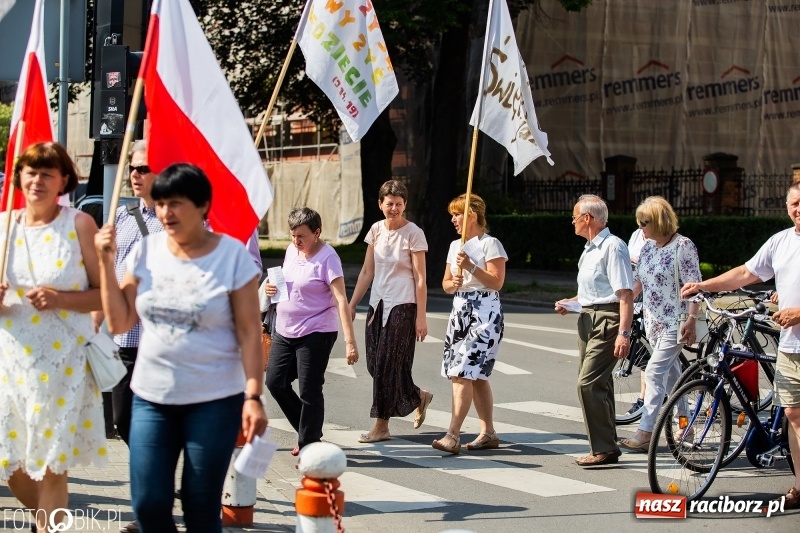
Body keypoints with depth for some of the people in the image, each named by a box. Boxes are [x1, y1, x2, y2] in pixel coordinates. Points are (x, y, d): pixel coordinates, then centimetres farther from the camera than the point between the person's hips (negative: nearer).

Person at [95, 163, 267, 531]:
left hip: (214, 401, -3)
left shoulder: (233, 256, -8)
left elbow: (249, 333, -8)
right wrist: (106, 261, -3)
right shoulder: (146, 251, 2)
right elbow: (119, 322, 3)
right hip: (151, 396, 4)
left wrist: (253, 396, -14)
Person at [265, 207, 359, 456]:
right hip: (284, 331, 8)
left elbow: (341, 300, -21)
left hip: (315, 333, -8)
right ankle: (309, 431, 26)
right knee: (275, 382, 9)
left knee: (309, 392, -3)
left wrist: (350, 341, -28)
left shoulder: (327, 257, -15)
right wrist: (271, 288, -1)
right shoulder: (292, 250, 7)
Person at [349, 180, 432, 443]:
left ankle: (381, 426, 4)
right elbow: (367, 272, 13)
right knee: (375, 363, 5)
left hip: (402, 305, -6)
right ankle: (419, 396, 27)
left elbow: (420, 278, -8)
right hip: (378, 303, 6)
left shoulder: (413, 233, -8)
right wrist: (352, 305, 9)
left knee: (387, 363, -6)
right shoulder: (376, 230, 8)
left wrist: (421, 316, -12)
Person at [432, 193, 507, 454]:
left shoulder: (490, 244, -7)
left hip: (484, 311, -8)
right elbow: (446, 284, 17)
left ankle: (453, 435, -19)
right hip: (460, 311, 8)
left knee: (462, 372, -15)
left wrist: (471, 267, -20)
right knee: (477, 374, 11)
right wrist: (453, 284, -5)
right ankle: (488, 433, 18)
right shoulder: (456, 245, 16)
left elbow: (497, 282, -13)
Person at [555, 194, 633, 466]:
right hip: (588, 319, 10)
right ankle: (606, 446, 19)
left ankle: (604, 449, -11)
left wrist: (624, 333, -26)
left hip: (607, 320, -10)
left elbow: (625, 293, -20)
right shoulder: (591, 248, 18)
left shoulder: (612, 247, -13)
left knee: (588, 384, -15)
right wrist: (570, 302, 14)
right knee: (598, 385, 12)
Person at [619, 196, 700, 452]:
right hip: (654, 322, 8)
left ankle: (646, 433, -15)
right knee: (671, 374, 13)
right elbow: (636, 282, 14)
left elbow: (694, 286, -15)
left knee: (655, 371, -14)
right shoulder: (648, 247, 10)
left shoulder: (683, 246, -12)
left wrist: (691, 321, -20)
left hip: (675, 323, -8)